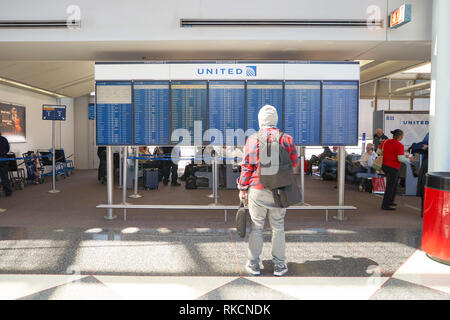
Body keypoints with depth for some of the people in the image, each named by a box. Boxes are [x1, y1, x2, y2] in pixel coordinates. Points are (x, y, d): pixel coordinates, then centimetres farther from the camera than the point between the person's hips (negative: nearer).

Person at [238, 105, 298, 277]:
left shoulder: (252, 140, -5)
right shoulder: (286, 138, -2)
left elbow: (246, 166, -4)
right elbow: (294, 162, 8)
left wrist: (242, 188, 4)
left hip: (257, 190, -1)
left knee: (256, 227, 9)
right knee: (278, 227, 11)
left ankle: (253, 264, 18)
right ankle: (279, 265, 18)